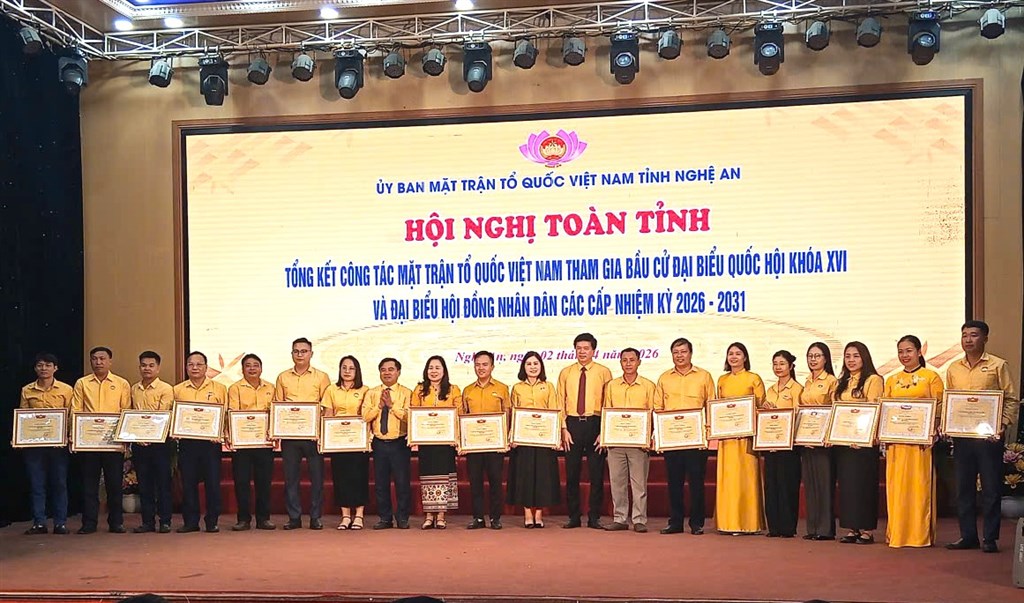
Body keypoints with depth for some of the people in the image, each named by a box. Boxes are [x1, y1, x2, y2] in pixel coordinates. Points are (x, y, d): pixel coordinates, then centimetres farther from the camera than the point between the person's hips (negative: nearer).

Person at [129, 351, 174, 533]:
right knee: (144, 483, 7)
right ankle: (148, 521, 13)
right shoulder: (134, 389, 13)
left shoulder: (166, 389, -2)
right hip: (139, 443, 5)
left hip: (159, 441, -5)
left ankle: (165, 521, 3)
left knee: (163, 482, -1)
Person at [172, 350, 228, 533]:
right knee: (188, 482, 4)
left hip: (211, 441, -1)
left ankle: (212, 521, 7)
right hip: (187, 441, 2)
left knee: (212, 482, -1)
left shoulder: (219, 389, 6)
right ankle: (190, 521, 12)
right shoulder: (178, 390, 10)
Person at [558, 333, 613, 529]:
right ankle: (574, 517, 13)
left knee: (596, 473, 1)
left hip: (595, 424, -2)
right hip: (572, 424, 2)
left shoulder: (603, 372, 2)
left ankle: (594, 518, 9)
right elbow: (560, 402, 7)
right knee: (571, 473, 4)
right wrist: (564, 428, -3)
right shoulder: (566, 373, 9)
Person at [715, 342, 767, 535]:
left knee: (745, 476, -5)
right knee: (726, 477, 2)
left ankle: (747, 523, 0)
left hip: (746, 433, -4)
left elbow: (762, 406, 1)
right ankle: (728, 522, 7)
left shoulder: (754, 379, 3)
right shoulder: (722, 380, 15)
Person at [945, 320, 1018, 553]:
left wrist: (1003, 424, -14)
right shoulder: (954, 369, 12)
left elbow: (1011, 399, -2)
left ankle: (990, 538, 7)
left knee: (991, 488, 0)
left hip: (989, 435, -4)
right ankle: (968, 536, 15)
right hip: (961, 436, 4)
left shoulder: (997, 365, 0)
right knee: (963, 488, 7)